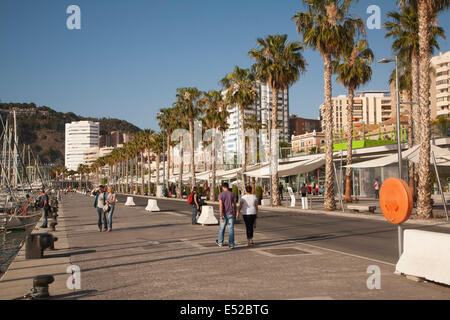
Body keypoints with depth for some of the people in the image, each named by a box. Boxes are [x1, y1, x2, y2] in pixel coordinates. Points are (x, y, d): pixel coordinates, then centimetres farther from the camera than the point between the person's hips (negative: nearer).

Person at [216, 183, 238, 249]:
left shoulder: (220, 195, -8)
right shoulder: (232, 194, 0)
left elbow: (220, 206, -16)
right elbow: (234, 205, 5)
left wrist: (221, 216, -17)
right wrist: (236, 214, 17)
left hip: (224, 214, -1)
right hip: (231, 214, 1)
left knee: (222, 228, 16)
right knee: (231, 229, 1)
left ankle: (220, 242, 30)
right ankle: (231, 244, -4)